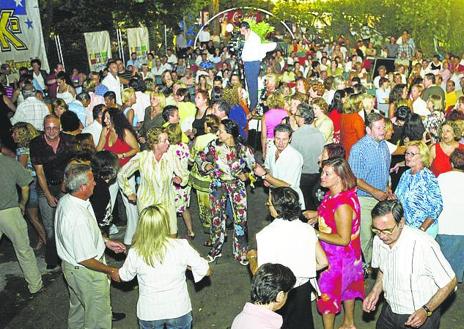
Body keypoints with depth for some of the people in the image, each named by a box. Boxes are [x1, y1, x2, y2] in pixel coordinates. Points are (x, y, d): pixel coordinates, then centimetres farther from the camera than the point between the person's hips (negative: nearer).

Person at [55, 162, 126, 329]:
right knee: (98, 315, 15)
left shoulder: (65, 200, -8)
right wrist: (111, 271, -15)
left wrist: (106, 242, 9)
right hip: (86, 273, -9)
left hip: (70, 264, 9)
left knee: (78, 306, 33)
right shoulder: (79, 218, -38)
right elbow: (85, 259, -28)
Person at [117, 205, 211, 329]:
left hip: (149, 314, 1)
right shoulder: (181, 246, -21)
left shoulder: (135, 253, -18)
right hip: (179, 310, 0)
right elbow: (206, 271, -11)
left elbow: (125, 276, 2)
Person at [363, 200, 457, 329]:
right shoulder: (379, 240, -11)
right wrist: (375, 292, -6)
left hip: (419, 316, -5)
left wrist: (426, 311, -21)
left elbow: (449, 282, -17)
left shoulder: (423, 245, -30)